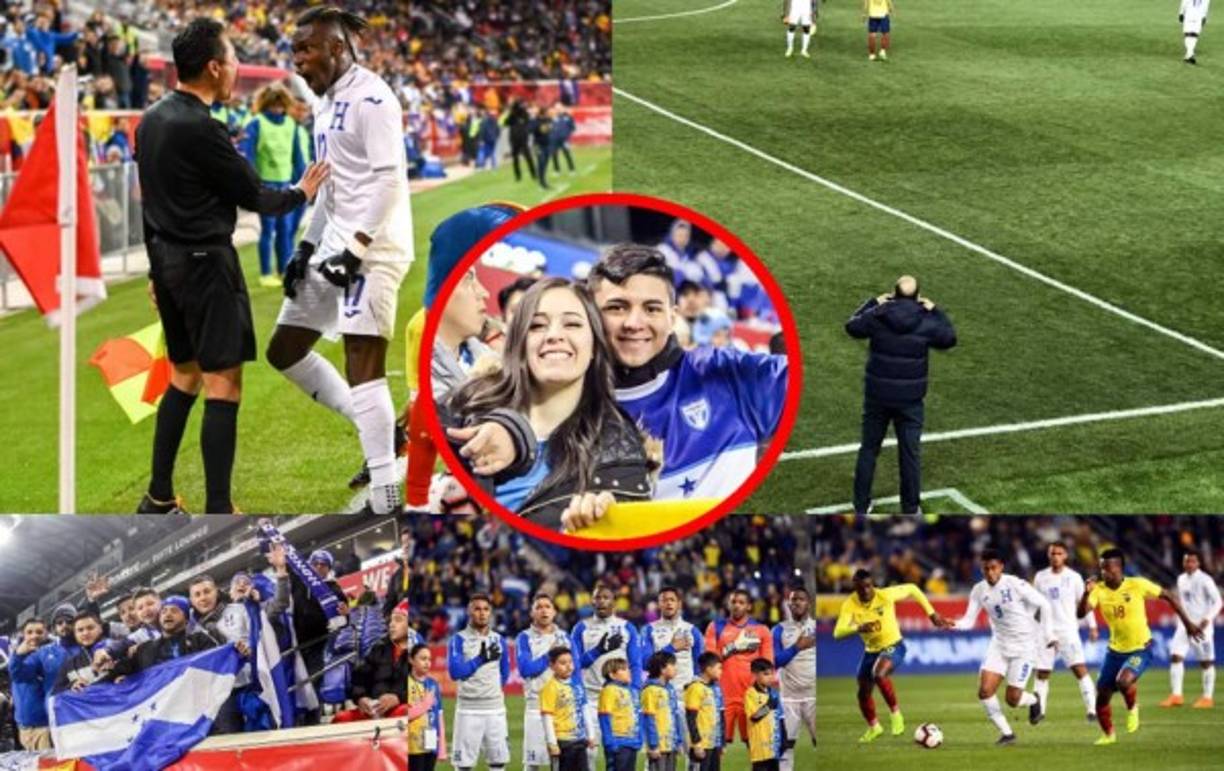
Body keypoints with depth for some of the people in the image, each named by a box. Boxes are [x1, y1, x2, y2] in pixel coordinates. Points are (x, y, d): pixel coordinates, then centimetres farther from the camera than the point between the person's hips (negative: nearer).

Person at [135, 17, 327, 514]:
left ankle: (159, 498, 21)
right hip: (206, 263, -9)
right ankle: (218, 514, -7)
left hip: (168, 261, 9)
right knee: (223, 384, -5)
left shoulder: (151, 121, 7)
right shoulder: (199, 129, -19)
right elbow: (253, 197, -12)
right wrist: (300, 194, 7)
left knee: (184, 377, 18)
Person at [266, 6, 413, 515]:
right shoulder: (327, 104, 17)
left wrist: (357, 248, -23)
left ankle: (385, 501, -13)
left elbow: (389, 178, -19)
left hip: (372, 248, -10)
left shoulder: (370, 99, -13)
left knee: (364, 366, -14)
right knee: (285, 352, 13)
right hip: (337, 245, 10)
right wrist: (306, 247, 20)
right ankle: (380, 432, 21)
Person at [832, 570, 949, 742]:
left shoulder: (885, 595, -23)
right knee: (863, 694, 12)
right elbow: (838, 633, -28)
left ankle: (895, 713, -12)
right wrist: (859, 628, -46)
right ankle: (873, 728, 41)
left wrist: (932, 614, -6)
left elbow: (912, 589, -7)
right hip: (871, 650, 5)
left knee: (879, 674, -34)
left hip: (893, 646, -5)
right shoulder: (850, 605, -17)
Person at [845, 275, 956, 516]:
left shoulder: (876, 316, -11)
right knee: (910, 453, 9)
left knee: (869, 449, 14)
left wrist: (873, 303, 18)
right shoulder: (926, 323, -11)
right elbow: (949, 338, 8)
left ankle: (861, 506, 20)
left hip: (877, 396, 1)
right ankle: (910, 509, 15)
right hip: (910, 399, -1)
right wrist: (936, 311, 16)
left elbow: (852, 327, 10)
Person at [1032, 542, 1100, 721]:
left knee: (1080, 669, -12)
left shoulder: (1074, 577, 2)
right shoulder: (1040, 577, 7)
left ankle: (1092, 709, -13)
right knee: (1042, 673, 3)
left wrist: (1092, 626, 5)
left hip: (1068, 631, -2)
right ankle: (1038, 711, 13)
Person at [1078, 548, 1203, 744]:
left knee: (1123, 681, -30)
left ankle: (1132, 708, 4)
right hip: (1115, 650, 4)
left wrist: (1188, 623, -3)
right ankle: (1108, 735, 30)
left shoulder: (1137, 585, -15)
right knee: (1102, 697, 5)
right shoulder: (1099, 590, -8)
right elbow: (1080, 613, -19)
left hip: (1140, 649, -4)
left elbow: (1169, 596, -4)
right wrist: (1086, 594, -37)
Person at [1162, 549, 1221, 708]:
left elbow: (1217, 602, -11)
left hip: (1202, 626, -6)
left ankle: (1207, 697, 11)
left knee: (1206, 661, 2)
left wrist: (1207, 619, -20)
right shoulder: (1181, 579, 10)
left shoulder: (1205, 580, -10)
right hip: (1185, 624, 6)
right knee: (1175, 656, -6)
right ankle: (1176, 695, -5)